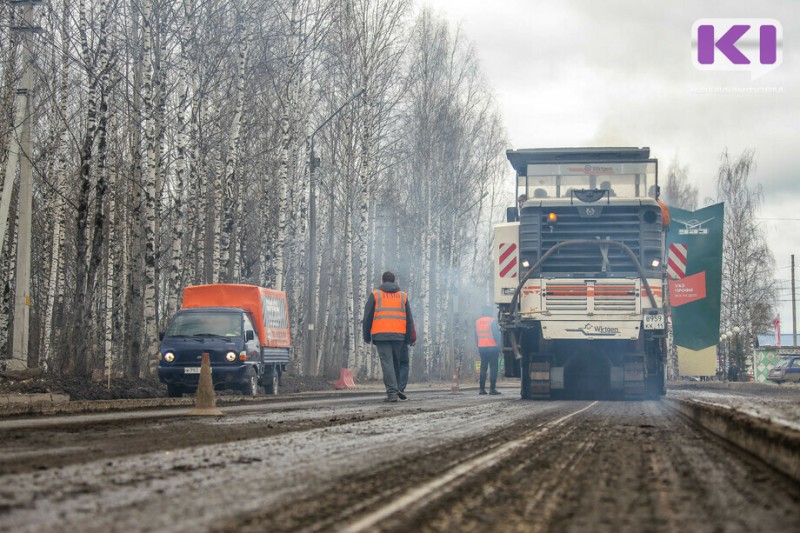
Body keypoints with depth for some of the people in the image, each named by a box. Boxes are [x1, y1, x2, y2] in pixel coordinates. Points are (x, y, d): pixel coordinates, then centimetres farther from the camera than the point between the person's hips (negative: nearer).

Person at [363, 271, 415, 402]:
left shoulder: (375, 295, 7)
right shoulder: (403, 296, 14)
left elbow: (367, 317, 4)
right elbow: (409, 319, 11)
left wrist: (366, 336, 11)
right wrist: (409, 338, 14)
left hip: (380, 335, -2)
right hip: (399, 335, 2)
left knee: (387, 363, -6)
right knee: (396, 364, 15)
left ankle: (392, 392, -15)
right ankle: (396, 388, 11)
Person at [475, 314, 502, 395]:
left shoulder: (477, 322, 8)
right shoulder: (492, 321, -8)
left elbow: (476, 337, 11)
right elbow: (496, 335, -11)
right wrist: (499, 346, -3)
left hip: (481, 348, 5)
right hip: (492, 347, -5)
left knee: (483, 368, 10)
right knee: (493, 368, -2)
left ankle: (482, 389, 6)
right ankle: (492, 389, -8)